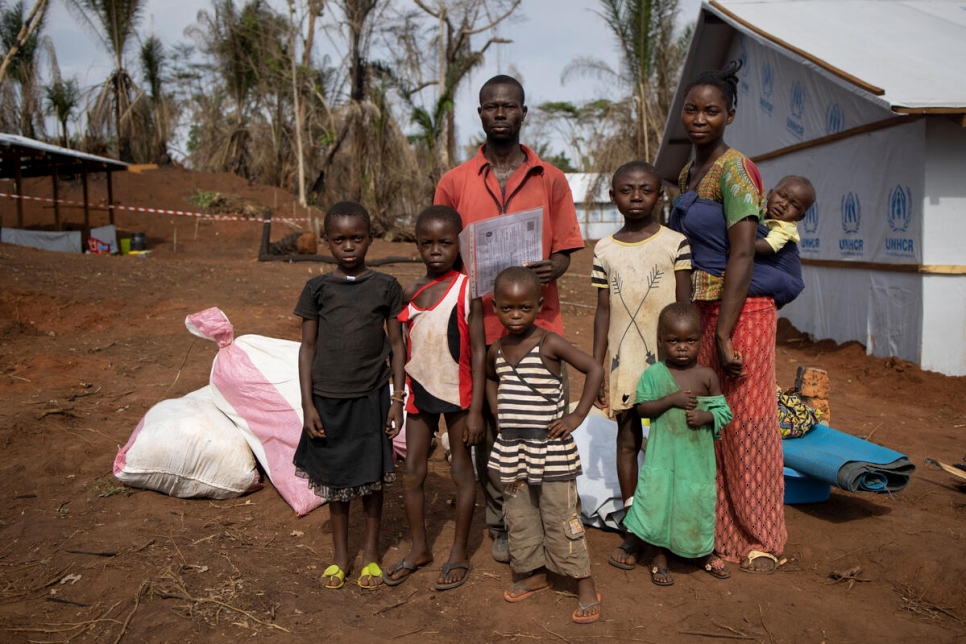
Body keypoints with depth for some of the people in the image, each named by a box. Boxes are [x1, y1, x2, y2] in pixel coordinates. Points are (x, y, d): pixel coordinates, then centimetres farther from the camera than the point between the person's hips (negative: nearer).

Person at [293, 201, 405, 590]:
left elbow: (396, 344, 1)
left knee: (372, 478, 10)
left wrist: (398, 400, -2)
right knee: (335, 479, 12)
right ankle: (340, 555, 29)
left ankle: (371, 554, 28)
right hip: (328, 400, 1)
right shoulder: (318, 289, -1)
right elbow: (308, 347, 2)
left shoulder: (386, 287, -2)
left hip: (371, 398, -1)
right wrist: (307, 404, -3)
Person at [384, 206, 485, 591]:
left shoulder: (466, 290, -10)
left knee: (461, 470, 9)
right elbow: (404, 346, 10)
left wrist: (476, 409, -13)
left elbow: (478, 351, -10)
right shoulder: (410, 292, 3)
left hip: (457, 392, -4)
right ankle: (419, 548, 28)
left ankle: (459, 551, 24)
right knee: (412, 472, 10)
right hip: (420, 390, 4)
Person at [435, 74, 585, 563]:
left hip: (540, 324, 0)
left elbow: (563, 250, 8)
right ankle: (501, 527, 21)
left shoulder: (551, 180, 9)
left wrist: (552, 268, -15)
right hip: (481, 326, 0)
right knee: (490, 429, 6)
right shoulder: (454, 183, 8)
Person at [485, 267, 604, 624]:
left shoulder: (549, 344, -13)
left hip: (550, 449, -6)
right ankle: (535, 573, 33)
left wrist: (577, 416, -16)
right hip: (511, 450, 6)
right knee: (519, 515, 15)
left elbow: (594, 369, -14)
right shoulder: (497, 350, 5)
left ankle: (586, 586, 12)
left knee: (560, 516, 0)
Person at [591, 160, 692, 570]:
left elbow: (685, 307, -2)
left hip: (665, 359, -2)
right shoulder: (605, 250, 4)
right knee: (628, 439, 9)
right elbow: (603, 311, 6)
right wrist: (596, 368, 4)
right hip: (623, 362, 2)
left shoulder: (675, 244, -3)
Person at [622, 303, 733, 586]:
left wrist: (705, 416, -18)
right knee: (658, 500, 3)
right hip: (663, 453, -1)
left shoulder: (707, 376, -3)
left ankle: (705, 554, 36)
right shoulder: (654, 373, -6)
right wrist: (672, 399, -22)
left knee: (698, 501, 12)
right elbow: (642, 407, -11)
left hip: (697, 454, 1)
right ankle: (659, 557, 23)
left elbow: (724, 411, 2)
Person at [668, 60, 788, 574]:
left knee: (746, 424, 0)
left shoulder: (735, 169, -12)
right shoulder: (689, 172, 14)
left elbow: (741, 255, -18)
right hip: (700, 310, 8)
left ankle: (761, 541, 14)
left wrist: (724, 334, -21)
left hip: (741, 311, -8)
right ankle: (717, 530, 22)